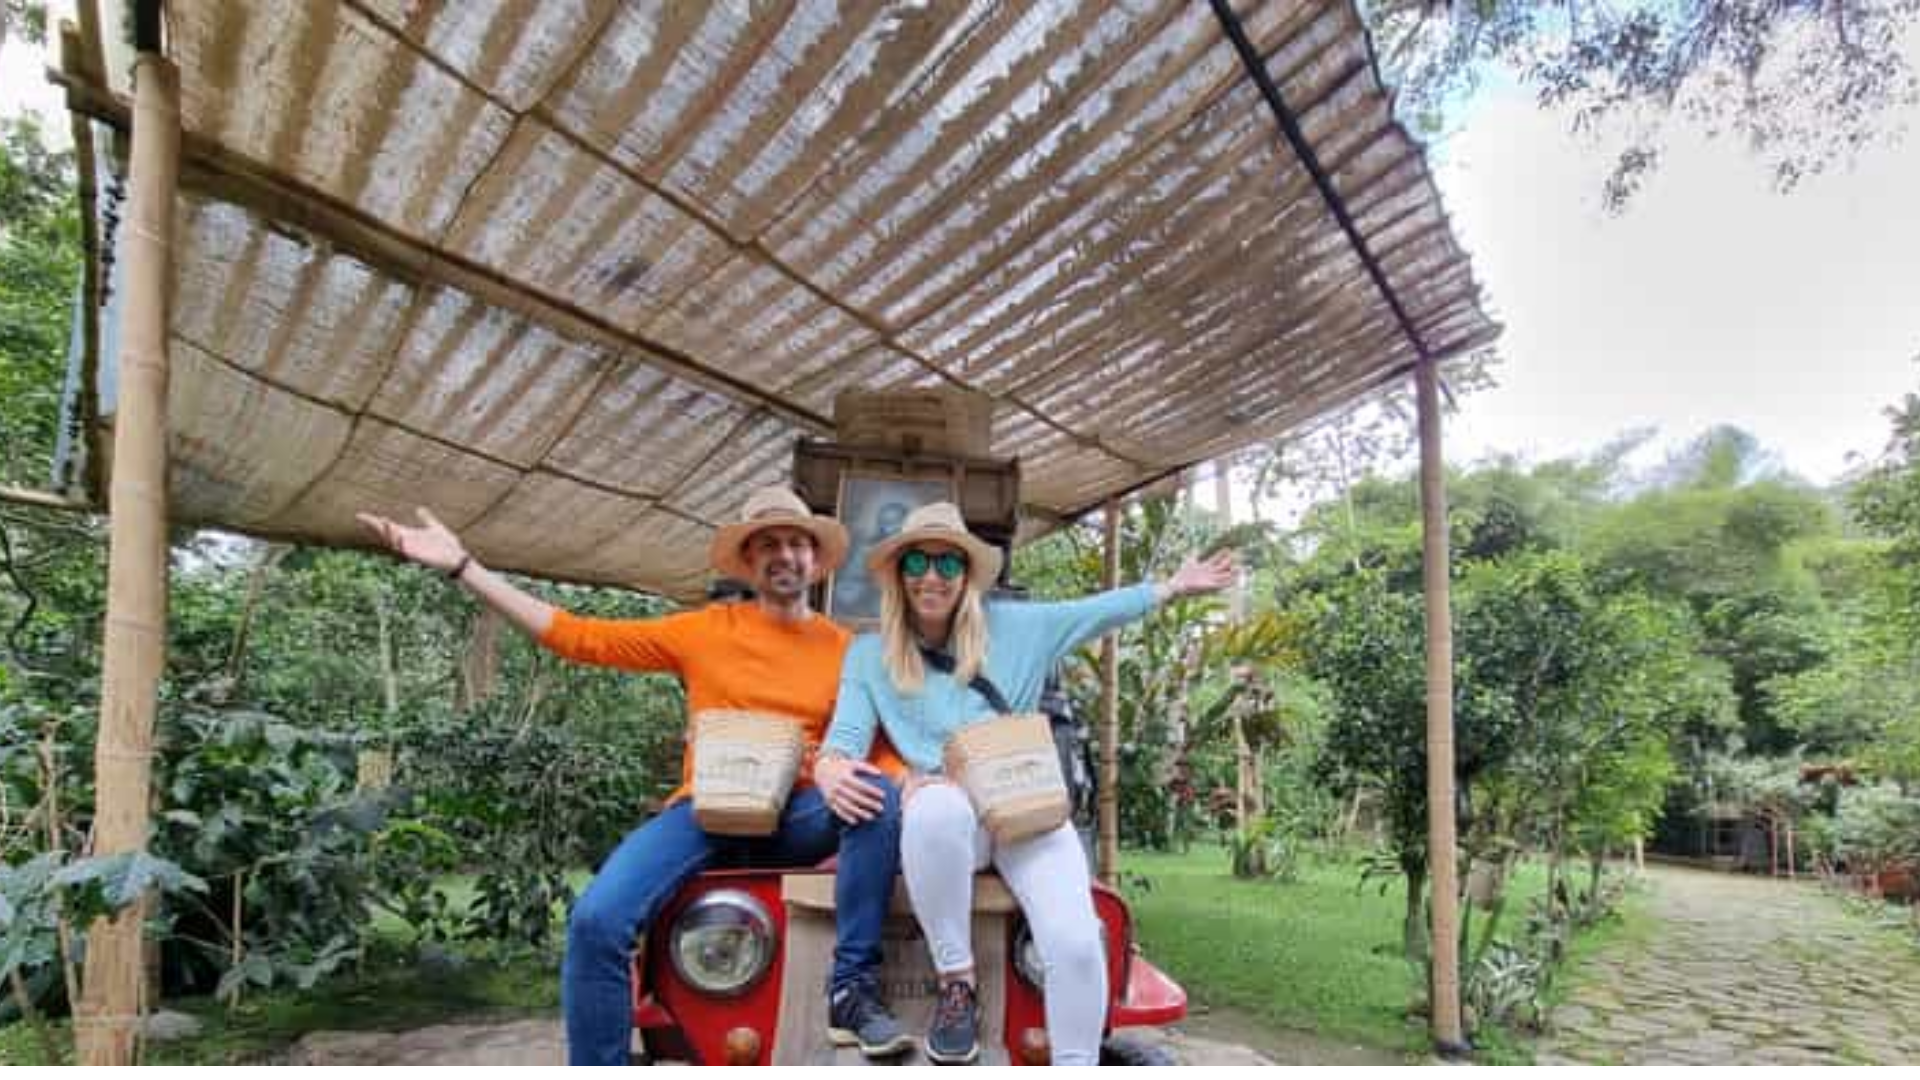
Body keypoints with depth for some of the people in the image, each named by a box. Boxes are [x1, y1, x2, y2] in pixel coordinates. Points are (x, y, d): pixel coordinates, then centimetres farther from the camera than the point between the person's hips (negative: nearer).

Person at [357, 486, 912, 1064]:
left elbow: (886, 747, 1)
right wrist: (463, 566, 2)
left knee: (880, 795, -30)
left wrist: (852, 775, -26)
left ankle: (852, 988, -19)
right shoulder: (707, 628, 8)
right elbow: (584, 637, 5)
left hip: (797, 820, 0)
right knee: (596, 921, -22)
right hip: (707, 812, 1)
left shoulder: (846, 647, 7)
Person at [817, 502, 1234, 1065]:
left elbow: (1091, 613, 12)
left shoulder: (1008, 627, 9)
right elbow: (843, 741, -1)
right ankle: (956, 985, -18)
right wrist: (833, 772, -25)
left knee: (1076, 942, -25)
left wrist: (1174, 585, 12)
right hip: (948, 813, -1)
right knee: (935, 808, -40)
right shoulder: (870, 653, 8)